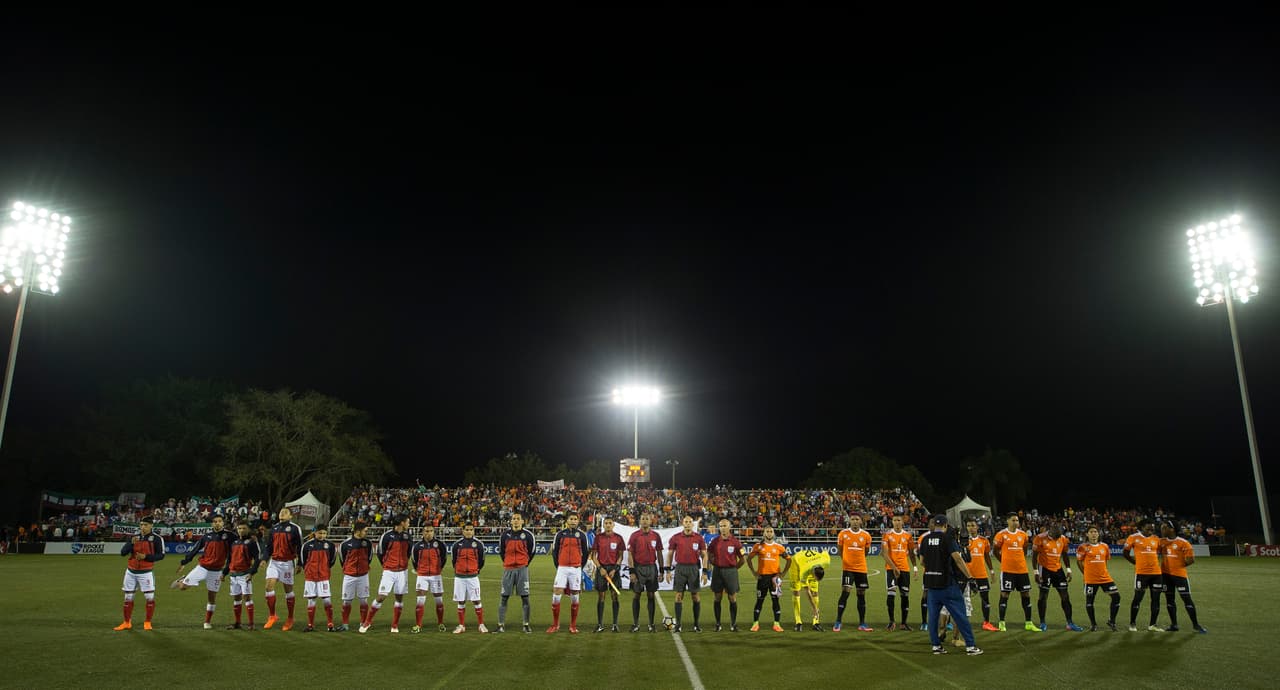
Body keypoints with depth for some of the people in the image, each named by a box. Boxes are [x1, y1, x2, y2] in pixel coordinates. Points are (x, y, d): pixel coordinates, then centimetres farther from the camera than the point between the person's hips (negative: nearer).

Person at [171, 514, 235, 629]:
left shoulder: (229, 535, -9)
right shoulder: (207, 536, 0)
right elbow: (195, 549, 6)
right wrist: (183, 562, 7)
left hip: (216, 571, -1)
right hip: (202, 568, 1)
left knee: (212, 597, 6)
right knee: (183, 586, -2)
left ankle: (207, 622, 20)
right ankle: (181, 580, 35)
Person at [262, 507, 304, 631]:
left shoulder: (295, 528, -5)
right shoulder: (274, 528, 12)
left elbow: (299, 547, -5)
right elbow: (269, 545, 18)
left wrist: (299, 564, -7)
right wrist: (265, 559, 9)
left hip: (287, 562, -5)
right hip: (274, 561, 5)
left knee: (288, 589, 3)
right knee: (269, 585, -9)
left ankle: (290, 619, 13)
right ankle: (272, 616, 3)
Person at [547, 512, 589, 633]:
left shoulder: (582, 535, 4)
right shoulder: (560, 534, 4)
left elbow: (585, 553, 10)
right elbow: (554, 552, 9)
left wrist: (580, 567, 6)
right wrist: (558, 566, 6)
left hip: (576, 569, 0)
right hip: (562, 568, 0)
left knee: (574, 598, 4)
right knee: (556, 596, -7)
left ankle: (573, 626, 14)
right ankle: (555, 625, 5)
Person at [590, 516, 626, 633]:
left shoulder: (618, 538, 1)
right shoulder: (598, 537, 2)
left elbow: (620, 556, 2)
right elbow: (593, 555, 3)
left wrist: (614, 569, -9)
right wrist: (600, 568, -8)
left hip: (614, 568, 0)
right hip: (601, 568, 0)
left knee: (614, 595, 1)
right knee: (601, 595, 2)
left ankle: (615, 624, 6)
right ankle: (600, 624, 8)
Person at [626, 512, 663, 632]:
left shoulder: (656, 536, 5)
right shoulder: (634, 536, -2)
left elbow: (659, 554, 10)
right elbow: (630, 555, -3)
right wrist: (632, 572, -8)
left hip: (651, 568, 2)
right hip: (638, 568, -2)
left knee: (651, 595, 4)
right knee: (636, 595, 3)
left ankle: (651, 623, 11)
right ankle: (635, 623, 11)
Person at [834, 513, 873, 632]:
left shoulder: (866, 535, 1)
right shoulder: (843, 533, -3)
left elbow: (866, 552, 15)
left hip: (861, 569, 2)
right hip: (847, 568, -2)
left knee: (861, 595, 8)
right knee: (845, 593, -10)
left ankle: (862, 623, 18)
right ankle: (838, 622, -3)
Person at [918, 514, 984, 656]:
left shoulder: (925, 539, 5)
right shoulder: (947, 538, -9)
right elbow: (957, 558, -17)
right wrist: (969, 576, -9)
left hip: (931, 582, 5)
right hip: (947, 583, -5)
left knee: (933, 615, 10)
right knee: (960, 615, 3)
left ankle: (936, 645, 13)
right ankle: (970, 645, 7)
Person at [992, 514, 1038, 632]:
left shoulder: (1023, 534, 6)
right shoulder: (1001, 534, -7)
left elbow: (1025, 550, 19)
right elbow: (995, 550, 2)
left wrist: (1019, 560, 12)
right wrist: (1004, 561, 3)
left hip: (1022, 569, 5)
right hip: (1007, 570, -5)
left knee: (1026, 594, 8)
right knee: (1004, 594, 0)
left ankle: (1029, 623, 18)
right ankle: (1002, 623, 6)